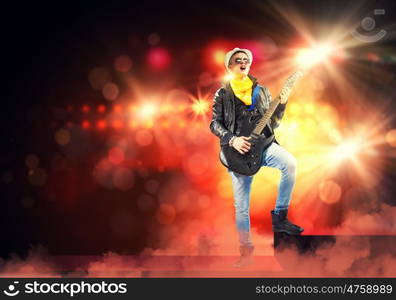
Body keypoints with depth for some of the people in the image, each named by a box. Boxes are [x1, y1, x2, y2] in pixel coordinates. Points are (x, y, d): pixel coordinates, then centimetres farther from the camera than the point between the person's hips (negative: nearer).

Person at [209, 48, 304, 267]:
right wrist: (232, 140, -14)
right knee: (241, 203, 0)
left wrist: (281, 104, -4)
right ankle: (246, 247, 17)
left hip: (264, 144, 2)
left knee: (290, 163, -30)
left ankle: (279, 216, -16)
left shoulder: (261, 90, 15)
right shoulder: (222, 94, 8)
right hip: (239, 149, -1)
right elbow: (214, 123, 1)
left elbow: (273, 123, 13)